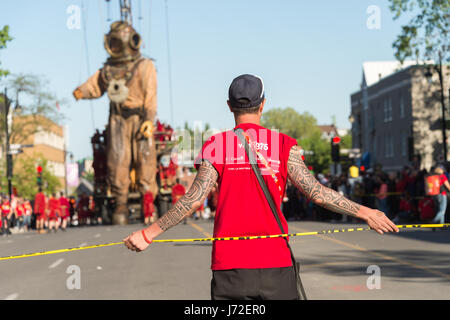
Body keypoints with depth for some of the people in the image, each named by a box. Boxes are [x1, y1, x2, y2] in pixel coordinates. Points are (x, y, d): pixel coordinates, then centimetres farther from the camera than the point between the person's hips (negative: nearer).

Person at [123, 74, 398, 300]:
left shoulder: (216, 146, 2)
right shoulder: (284, 145, 2)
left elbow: (194, 201, -6)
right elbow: (317, 193, -5)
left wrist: (148, 234, 2)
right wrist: (365, 212, 3)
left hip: (229, 264, 0)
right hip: (275, 262, 0)